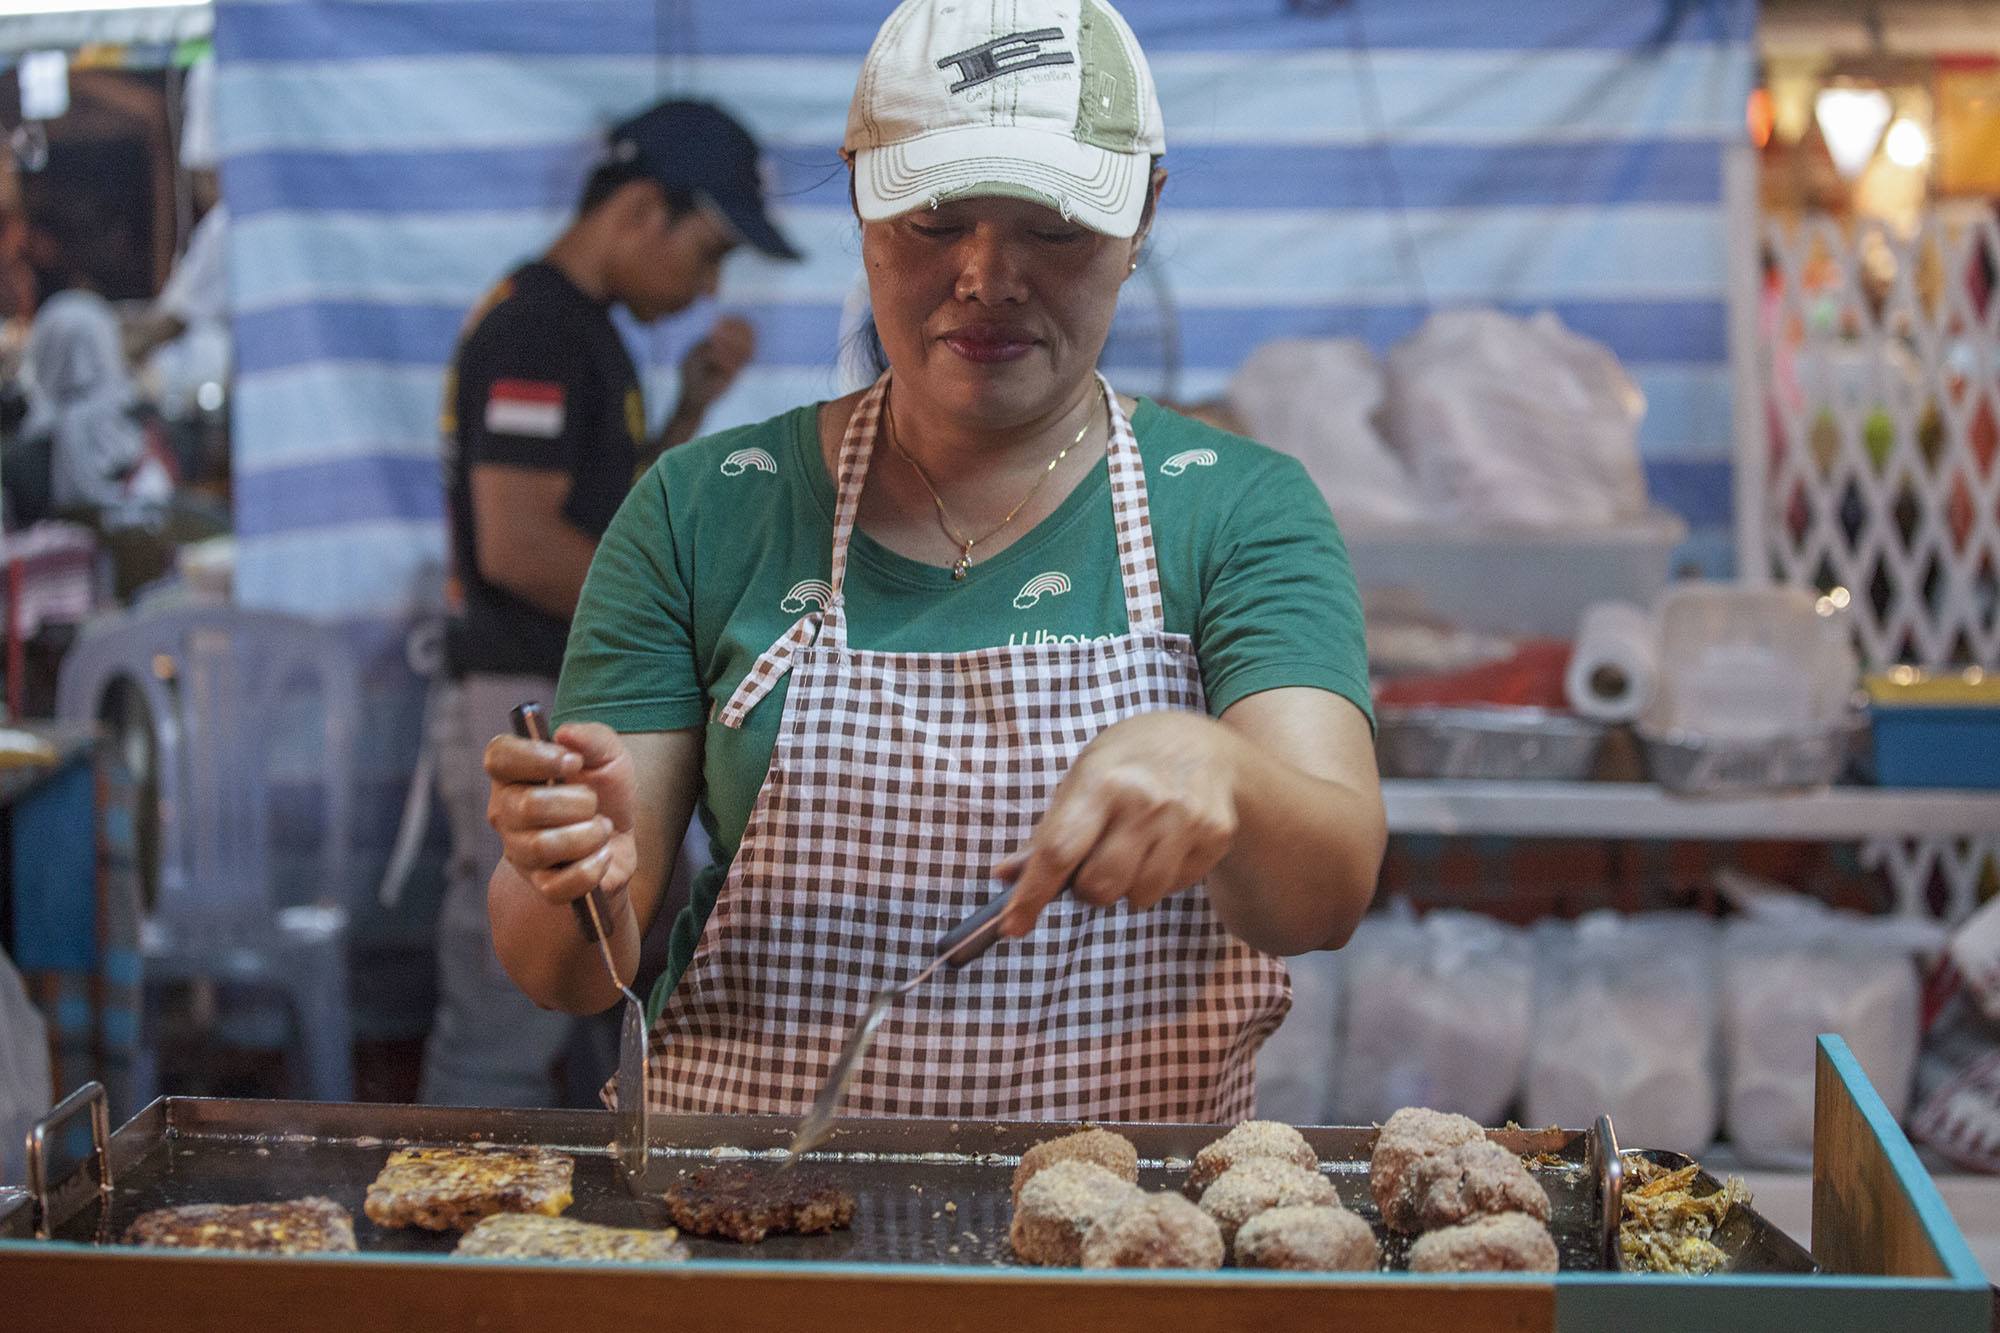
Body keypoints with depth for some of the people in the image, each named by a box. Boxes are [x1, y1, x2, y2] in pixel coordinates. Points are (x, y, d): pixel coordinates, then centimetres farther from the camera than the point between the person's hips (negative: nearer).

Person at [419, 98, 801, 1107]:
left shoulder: (580, 330, 17)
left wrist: (692, 406, 10)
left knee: (517, 1013, 16)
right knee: (504, 1017, -5)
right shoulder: (537, 331, -15)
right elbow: (518, 546, -22)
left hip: (572, 709, 10)